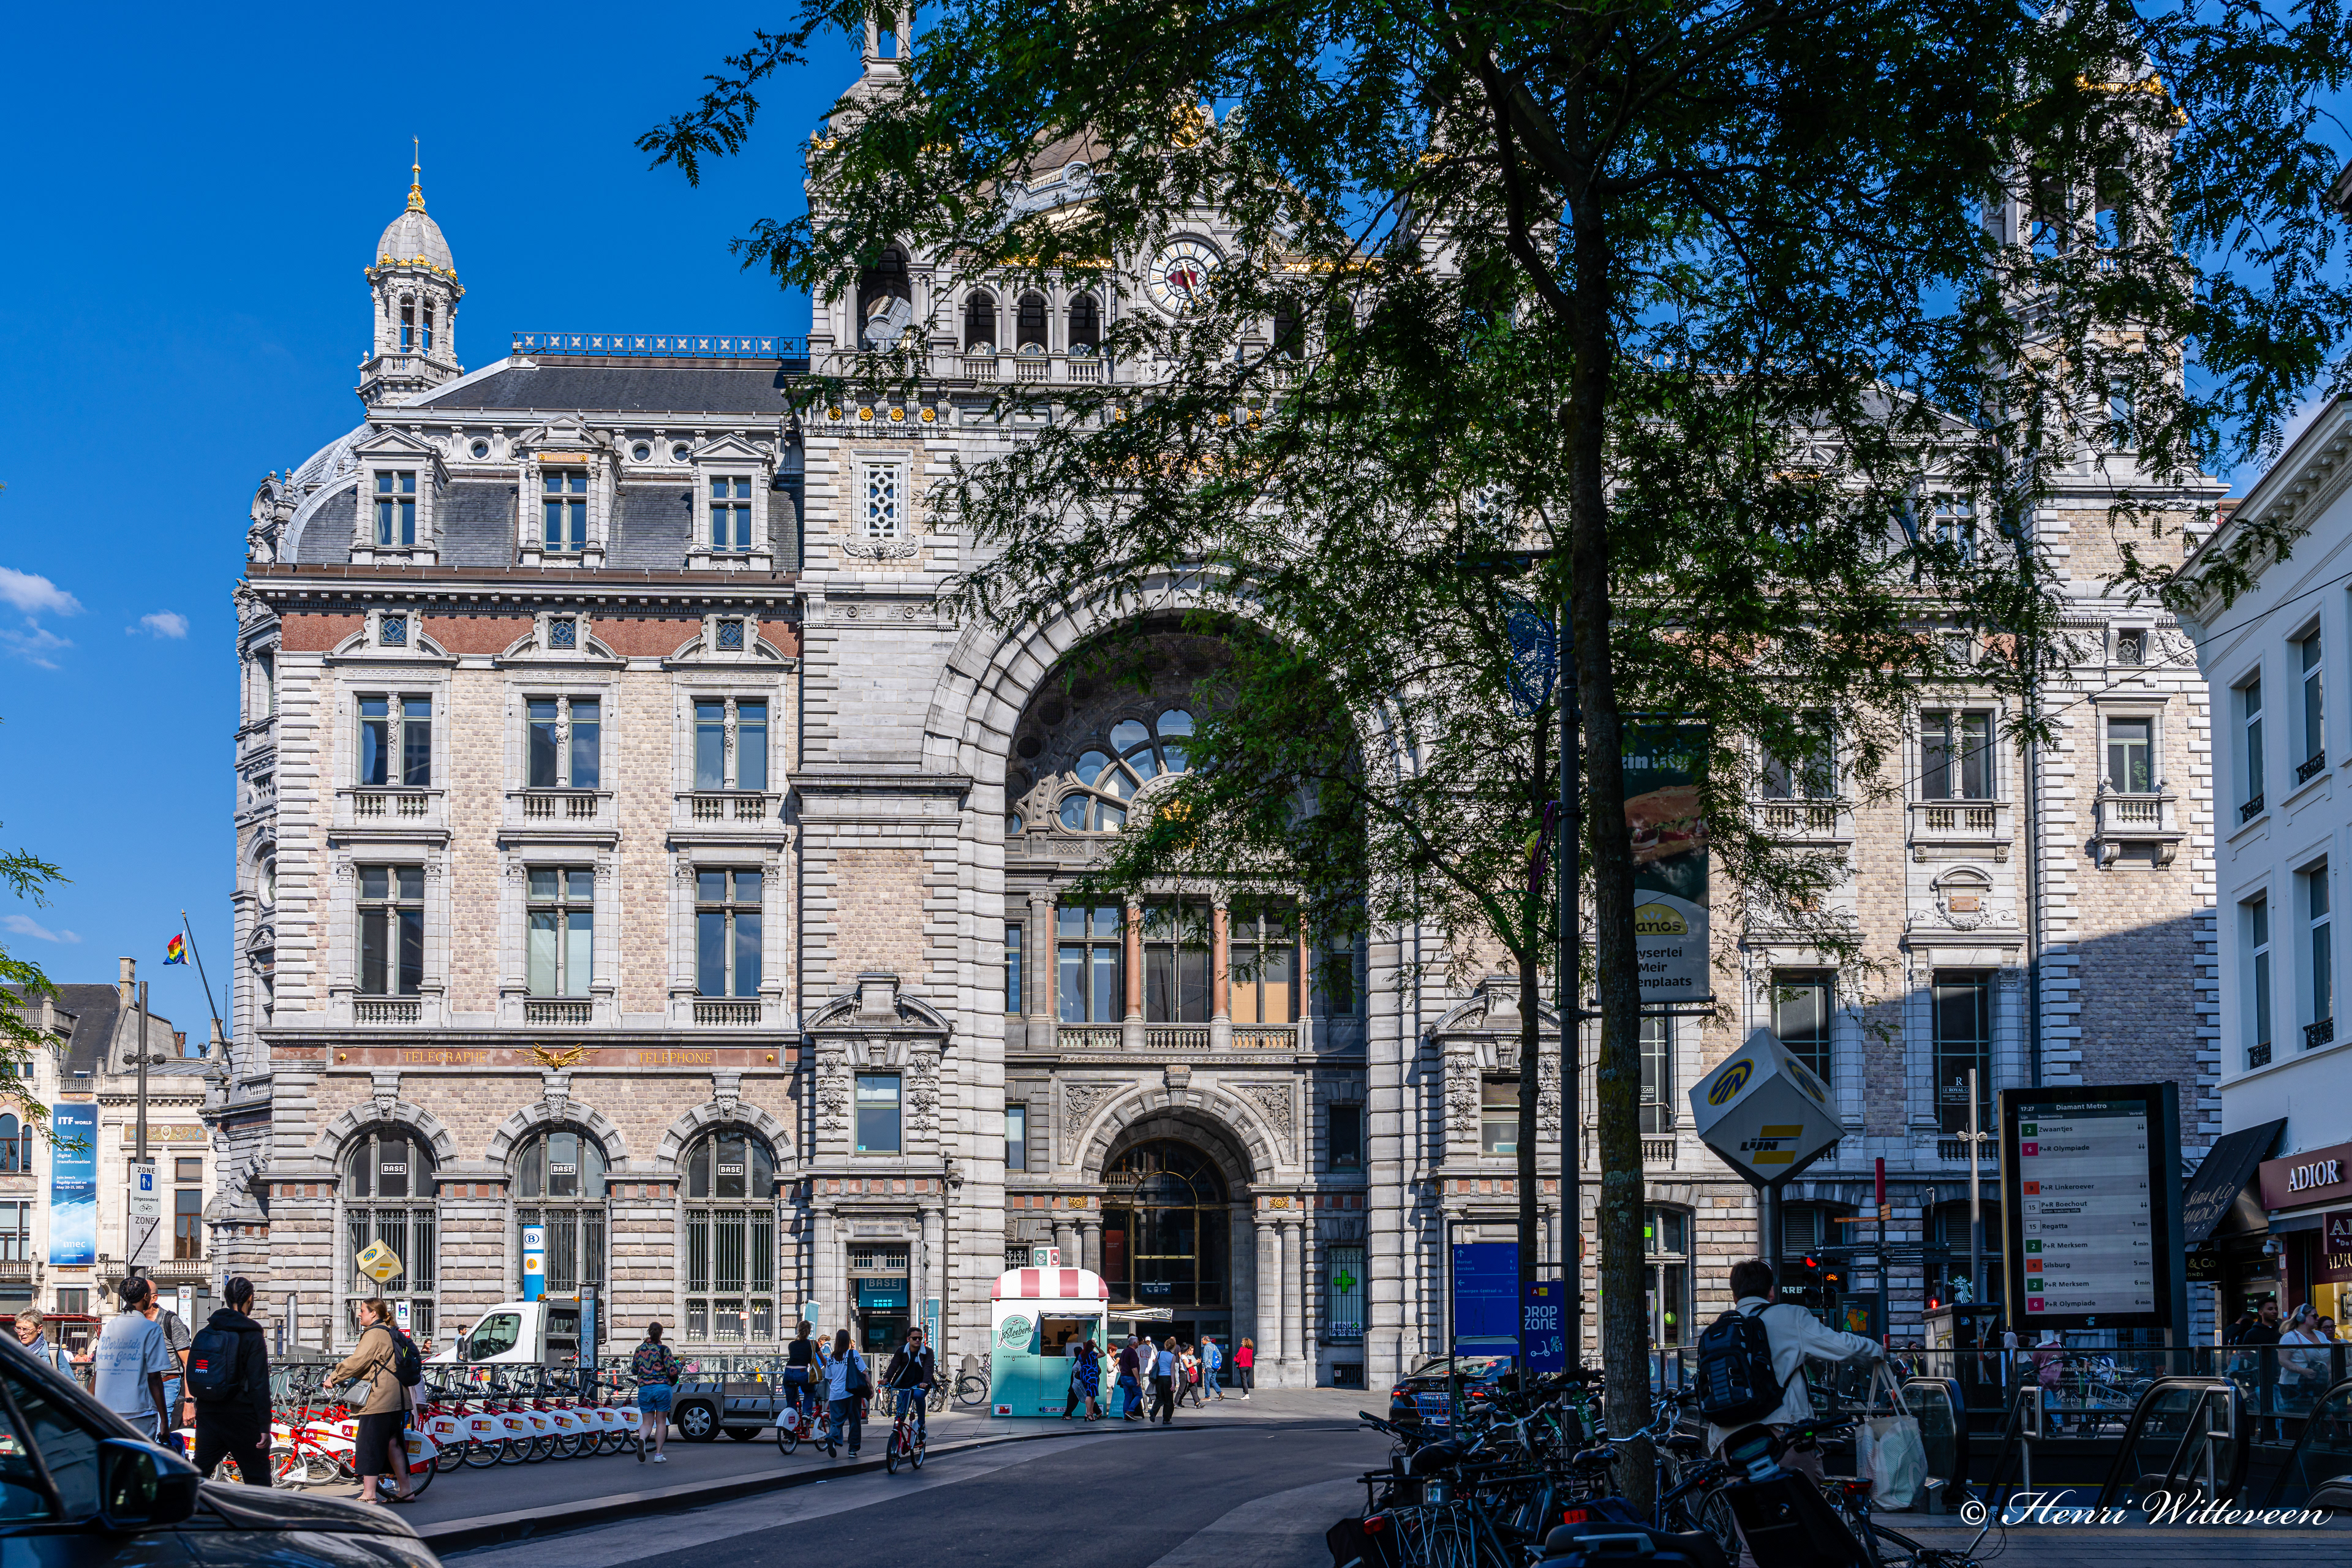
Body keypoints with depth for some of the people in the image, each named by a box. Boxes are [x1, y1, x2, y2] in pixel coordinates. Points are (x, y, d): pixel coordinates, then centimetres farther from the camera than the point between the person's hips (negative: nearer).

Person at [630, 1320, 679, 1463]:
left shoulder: (639, 1350, 4)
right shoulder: (664, 1350, -7)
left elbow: (633, 1371, 12)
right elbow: (673, 1371, -11)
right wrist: (680, 1364, 8)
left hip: (645, 1389, 2)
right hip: (663, 1387, -2)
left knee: (647, 1422, 7)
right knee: (661, 1422, 10)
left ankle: (642, 1439, -26)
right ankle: (658, 1454, 8)